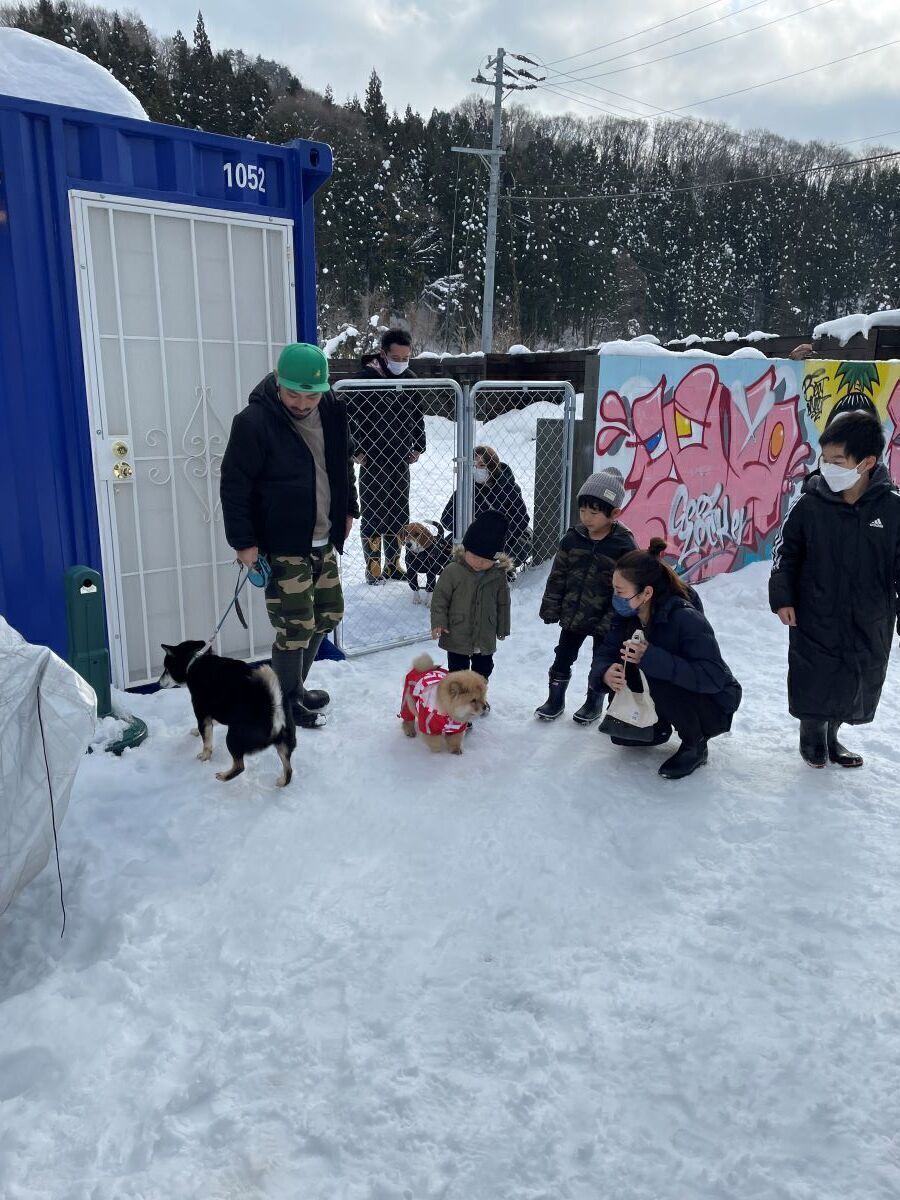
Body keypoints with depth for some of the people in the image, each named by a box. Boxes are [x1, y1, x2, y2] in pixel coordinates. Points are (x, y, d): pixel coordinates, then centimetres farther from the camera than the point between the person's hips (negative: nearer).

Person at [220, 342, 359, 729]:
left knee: (328, 614, 16)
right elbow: (234, 484, -15)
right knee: (295, 625, -4)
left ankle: (297, 686, 36)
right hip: (282, 546, -7)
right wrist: (244, 542, -16)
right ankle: (288, 702, 18)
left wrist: (348, 508, 19)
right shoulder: (254, 422, -18)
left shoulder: (332, 412, 3)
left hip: (324, 540, 7)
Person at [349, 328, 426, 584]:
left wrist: (418, 447, 12)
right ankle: (373, 566, 11)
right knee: (372, 514, 2)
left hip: (401, 460, 5)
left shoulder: (410, 379, 7)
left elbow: (417, 416, 18)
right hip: (372, 460, -5)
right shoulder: (366, 377, -11)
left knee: (399, 514, 10)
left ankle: (393, 563, 22)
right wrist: (355, 451, -9)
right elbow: (348, 417, -8)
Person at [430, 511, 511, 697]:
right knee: (457, 670, 8)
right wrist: (438, 622, -16)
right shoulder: (452, 571, -16)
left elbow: (503, 603, 4)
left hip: (485, 638, 3)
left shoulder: (499, 575, -7)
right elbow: (440, 597, -9)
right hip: (457, 636, -3)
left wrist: (502, 628, 11)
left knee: (483, 669, 20)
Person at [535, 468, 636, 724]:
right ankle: (555, 700, 32)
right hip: (572, 615, 4)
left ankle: (594, 703, 34)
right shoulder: (573, 538, -6)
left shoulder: (624, 546, -18)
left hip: (604, 620, -3)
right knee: (563, 658, 14)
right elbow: (558, 576, 1)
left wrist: (611, 622, -19)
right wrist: (551, 609, 0)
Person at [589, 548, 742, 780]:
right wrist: (605, 672, -34)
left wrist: (652, 658, -45)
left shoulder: (686, 619, -30)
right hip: (676, 700, 6)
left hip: (713, 707, -6)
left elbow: (712, 676, -37)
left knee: (659, 681, -34)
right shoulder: (626, 617, -9)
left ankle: (696, 745, -10)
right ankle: (658, 729, 19)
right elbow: (604, 654, -9)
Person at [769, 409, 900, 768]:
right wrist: (782, 597, -5)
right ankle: (811, 734, 37)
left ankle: (831, 736, 41)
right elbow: (786, 552, 0)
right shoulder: (810, 505, -12)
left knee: (858, 684, 16)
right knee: (812, 683, 9)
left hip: (869, 625, 1)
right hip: (814, 620, -1)